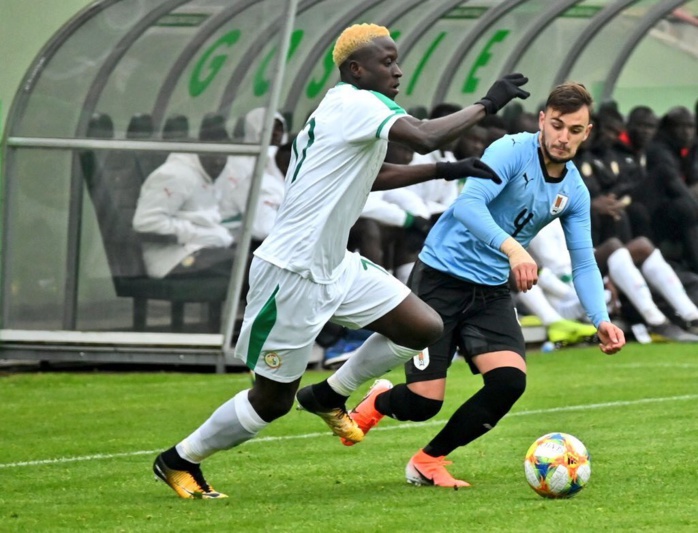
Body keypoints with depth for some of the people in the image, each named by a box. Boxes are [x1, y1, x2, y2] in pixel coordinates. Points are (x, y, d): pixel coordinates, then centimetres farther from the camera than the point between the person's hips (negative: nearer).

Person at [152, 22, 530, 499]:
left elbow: (373, 176, 29)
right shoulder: (357, 104, -18)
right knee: (272, 401, 1)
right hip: (293, 274, -10)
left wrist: (445, 170, 19)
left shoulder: (342, 110, 12)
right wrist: (487, 105, -19)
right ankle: (178, 460, 22)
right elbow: (425, 137, -32)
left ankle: (331, 398, 21)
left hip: (334, 267, 10)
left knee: (425, 328, 3)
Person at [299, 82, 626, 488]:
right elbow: (469, 203, -31)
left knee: (510, 380, -18)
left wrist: (601, 320, -11)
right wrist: (511, 248, -46)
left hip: (492, 291, 6)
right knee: (423, 402, -11)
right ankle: (380, 401, 31)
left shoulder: (575, 192, 3)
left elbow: (584, 262, 5)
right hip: (441, 277, -6)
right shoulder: (512, 151, -16)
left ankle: (429, 462, 5)